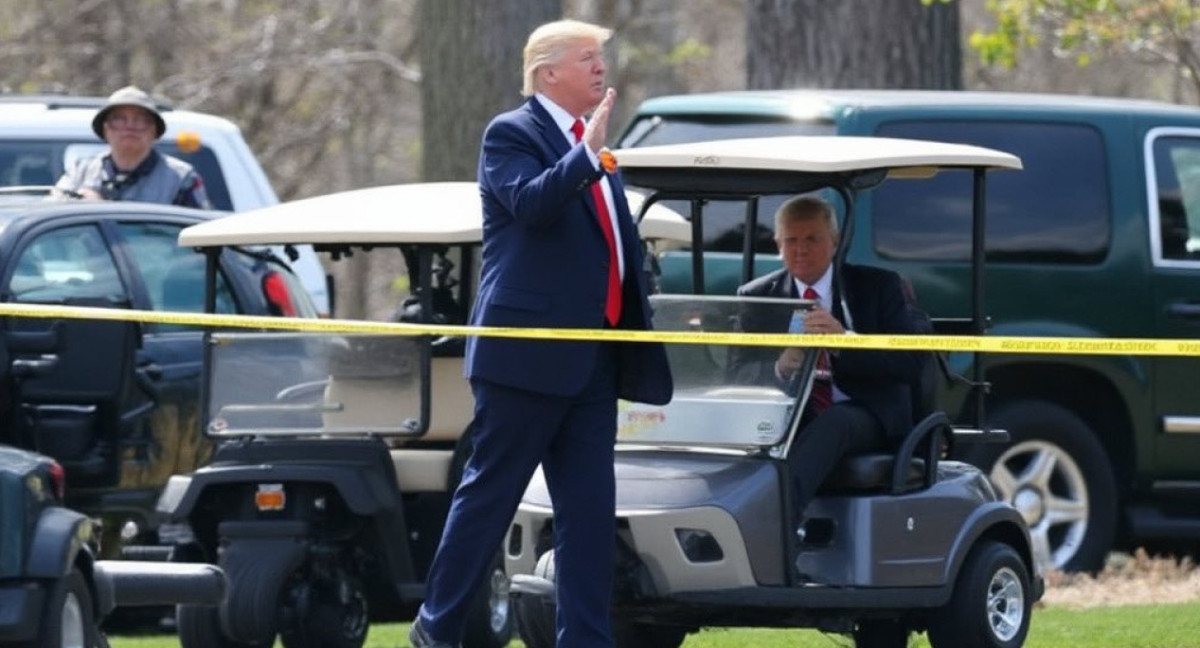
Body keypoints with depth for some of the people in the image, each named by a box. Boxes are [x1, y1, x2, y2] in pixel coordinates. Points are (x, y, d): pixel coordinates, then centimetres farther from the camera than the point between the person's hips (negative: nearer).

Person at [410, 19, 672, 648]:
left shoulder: (592, 147, 19)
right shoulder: (511, 135, -5)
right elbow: (532, 202, -25)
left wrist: (639, 352, 20)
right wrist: (588, 154, -32)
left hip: (592, 360, 8)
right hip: (530, 354, -8)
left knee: (591, 511, 4)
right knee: (489, 493, 0)